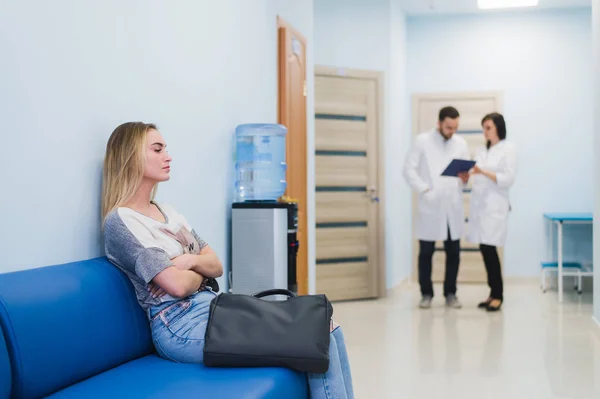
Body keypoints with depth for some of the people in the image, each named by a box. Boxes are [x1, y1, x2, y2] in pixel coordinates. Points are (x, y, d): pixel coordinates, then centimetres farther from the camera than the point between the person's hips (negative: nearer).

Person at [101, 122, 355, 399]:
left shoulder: (167, 212, 17)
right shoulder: (120, 222, -10)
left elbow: (217, 266, 13)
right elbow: (178, 285, -18)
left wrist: (191, 261, -8)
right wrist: (201, 271, 3)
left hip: (216, 308, 9)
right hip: (183, 328, -9)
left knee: (325, 326, -6)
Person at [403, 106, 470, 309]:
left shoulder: (461, 143, 10)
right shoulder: (422, 140, -1)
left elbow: (467, 170, 12)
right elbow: (409, 169, -4)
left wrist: (465, 178, -12)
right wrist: (424, 189, -15)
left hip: (453, 206, 3)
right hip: (430, 206, -3)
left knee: (453, 252, 5)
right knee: (426, 252, 2)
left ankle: (450, 293, 17)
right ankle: (426, 293, 14)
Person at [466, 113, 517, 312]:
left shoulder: (509, 149, 0)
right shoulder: (481, 151, 18)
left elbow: (508, 179, -9)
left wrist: (483, 172, -20)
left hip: (495, 206, -6)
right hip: (479, 204, 6)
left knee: (489, 248, -11)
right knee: (485, 250, 4)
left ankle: (498, 295, -2)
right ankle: (493, 293, 12)